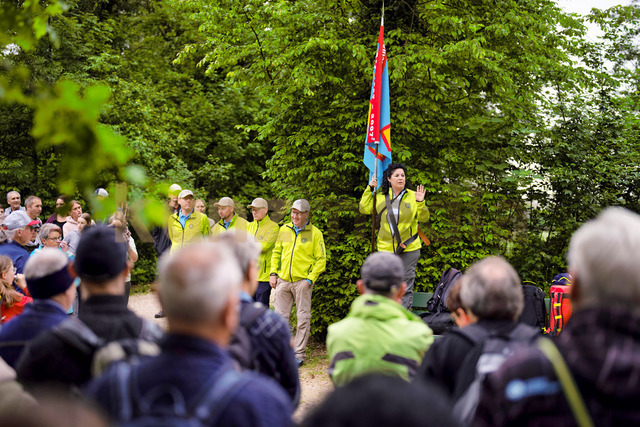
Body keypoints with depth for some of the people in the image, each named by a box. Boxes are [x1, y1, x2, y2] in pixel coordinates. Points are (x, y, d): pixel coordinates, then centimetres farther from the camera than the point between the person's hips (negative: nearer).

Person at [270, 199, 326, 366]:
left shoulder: (315, 233, -2)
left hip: (302, 281, -3)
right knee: (280, 316, 6)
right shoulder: (284, 230, 9)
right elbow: (276, 252, 17)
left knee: (303, 318, 1)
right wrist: (273, 273, 7)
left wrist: (310, 279, -10)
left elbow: (321, 260, -2)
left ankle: (299, 354, 8)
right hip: (283, 280, 4)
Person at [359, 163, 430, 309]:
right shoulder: (380, 197, 7)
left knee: (406, 286, 2)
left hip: (409, 249, -2)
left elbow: (424, 218, -2)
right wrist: (369, 189, 2)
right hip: (386, 248, 2)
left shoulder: (412, 196, 1)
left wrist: (420, 203, -20)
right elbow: (364, 209, 8)